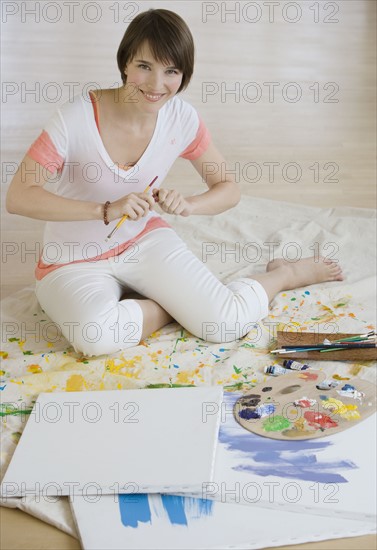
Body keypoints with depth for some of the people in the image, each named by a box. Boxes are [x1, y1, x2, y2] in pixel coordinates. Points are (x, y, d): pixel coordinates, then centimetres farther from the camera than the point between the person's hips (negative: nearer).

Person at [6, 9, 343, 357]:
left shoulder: (182, 119, -11)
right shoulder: (78, 117, -22)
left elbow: (229, 189, 0)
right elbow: (18, 197, -24)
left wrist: (187, 205, -23)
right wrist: (106, 210, -35)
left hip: (145, 240, 2)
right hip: (74, 262, -2)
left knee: (226, 324, -17)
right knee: (95, 336, -35)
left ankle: (284, 274, 16)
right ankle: (184, 304, -7)